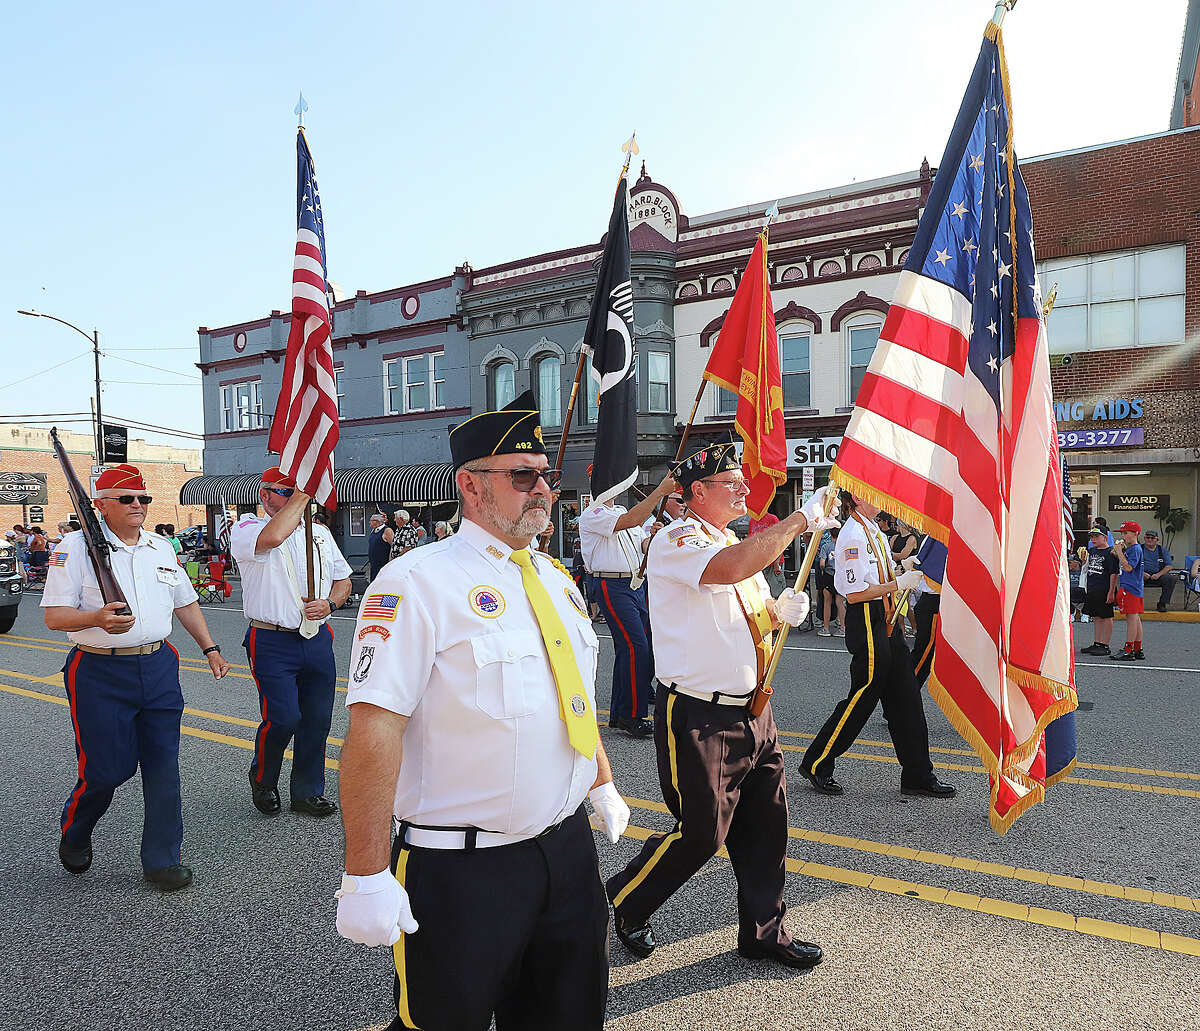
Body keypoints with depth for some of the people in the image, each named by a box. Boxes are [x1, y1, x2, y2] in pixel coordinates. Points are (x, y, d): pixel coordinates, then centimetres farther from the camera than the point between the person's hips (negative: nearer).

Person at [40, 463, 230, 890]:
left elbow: (186, 603, 19)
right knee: (106, 769, 3)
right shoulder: (76, 547, -5)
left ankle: (163, 858, 17)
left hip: (159, 667, 4)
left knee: (163, 765, 5)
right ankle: (74, 834, 37)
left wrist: (210, 648, 17)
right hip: (100, 674, -4)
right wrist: (97, 619, -29)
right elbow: (53, 615, -9)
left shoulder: (162, 547, 11)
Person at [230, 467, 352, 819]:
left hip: (317, 640, 5)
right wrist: (301, 496, -18)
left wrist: (329, 603, -2)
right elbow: (272, 537, -28)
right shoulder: (247, 529, -3)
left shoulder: (319, 532, 14)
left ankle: (308, 792, 25)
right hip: (273, 642, -5)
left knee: (317, 719, 7)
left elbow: (343, 579, 19)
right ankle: (262, 779, 19)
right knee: (283, 717, -11)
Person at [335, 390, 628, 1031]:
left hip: (568, 851, 7)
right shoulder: (418, 583, -16)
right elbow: (372, 732, -21)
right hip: (461, 873, -7)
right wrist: (365, 877, -22)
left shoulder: (555, 580, 8)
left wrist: (602, 786, 21)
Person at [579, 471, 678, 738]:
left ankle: (619, 712, 19)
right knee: (635, 647, -14)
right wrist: (661, 490, -23)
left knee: (628, 648, 9)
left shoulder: (622, 510, 20)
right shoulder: (592, 514, -9)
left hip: (636, 584, 9)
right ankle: (630, 715, -5)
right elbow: (630, 521, -24)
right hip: (612, 587, -9)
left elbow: (644, 544, 16)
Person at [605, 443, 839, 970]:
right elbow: (730, 568, -34)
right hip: (699, 718, -8)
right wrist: (801, 519, -27)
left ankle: (764, 931, 32)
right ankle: (625, 900, 27)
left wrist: (783, 610, -2)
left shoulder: (740, 542, 15)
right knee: (702, 832, 2)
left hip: (753, 711, 8)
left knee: (766, 826, 13)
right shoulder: (675, 541, -14)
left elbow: (759, 609, 22)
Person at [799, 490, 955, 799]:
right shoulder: (853, 534, -17)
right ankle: (816, 764, 14)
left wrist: (907, 571, 7)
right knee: (863, 696, -1)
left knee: (905, 698, 11)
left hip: (885, 619, 10)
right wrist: (898, 583, -16)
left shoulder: (873, 531, 15)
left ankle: (918, 776, 21)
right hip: (866, 622, -10)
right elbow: (854, 593, -21)